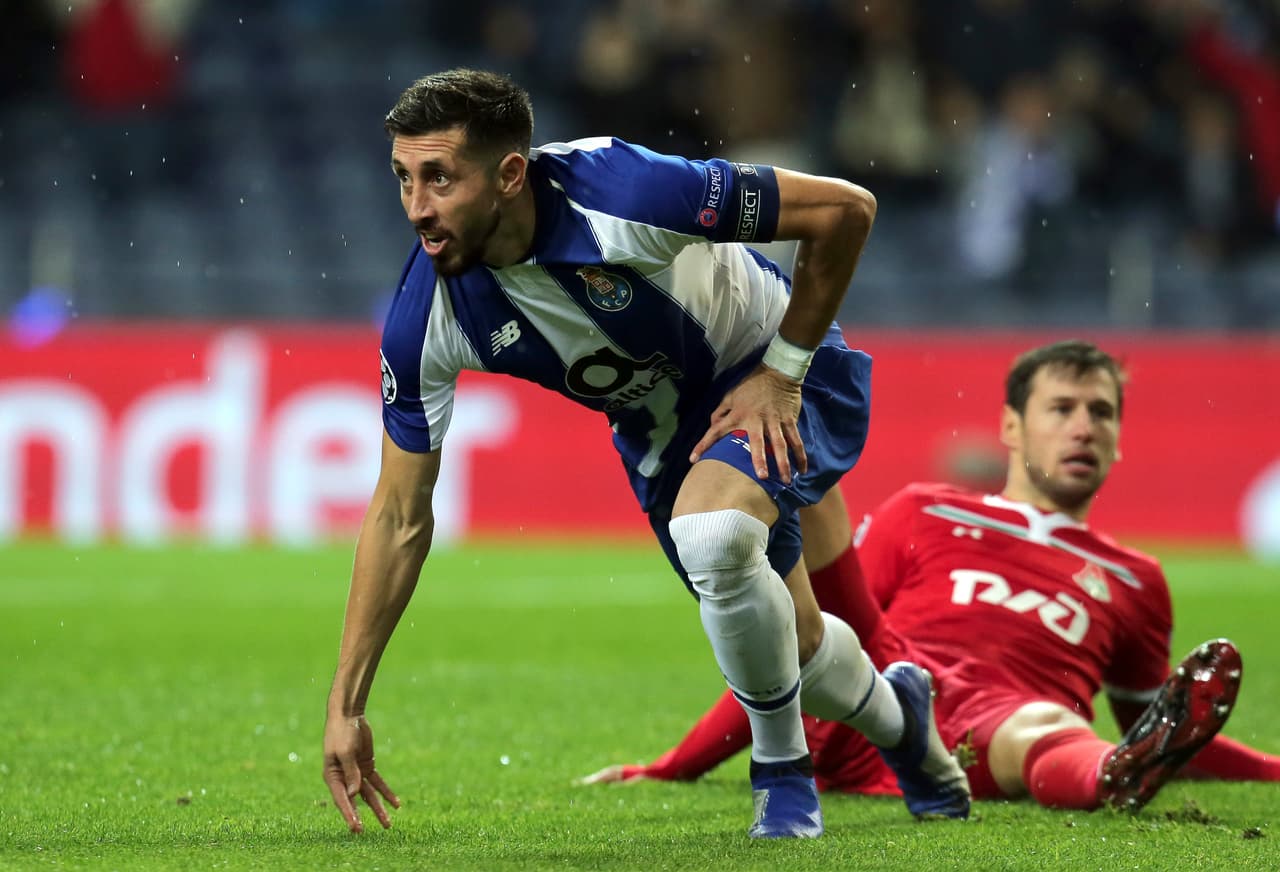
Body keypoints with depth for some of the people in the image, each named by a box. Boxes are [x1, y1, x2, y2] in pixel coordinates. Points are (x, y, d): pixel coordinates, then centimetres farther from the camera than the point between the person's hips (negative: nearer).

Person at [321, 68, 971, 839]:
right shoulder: (426, 319, -23)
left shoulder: (619, 194, -37)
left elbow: (845, 208, -26)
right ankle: (899, 721, 51)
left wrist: (781, 372, -22)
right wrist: (346, 707, -16)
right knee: (789, 644, 14)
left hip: (773, 377, -5)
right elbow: (400, 516, -13)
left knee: (710, 535, -34)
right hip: (658, 428, 5)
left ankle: (784, 770, -10)